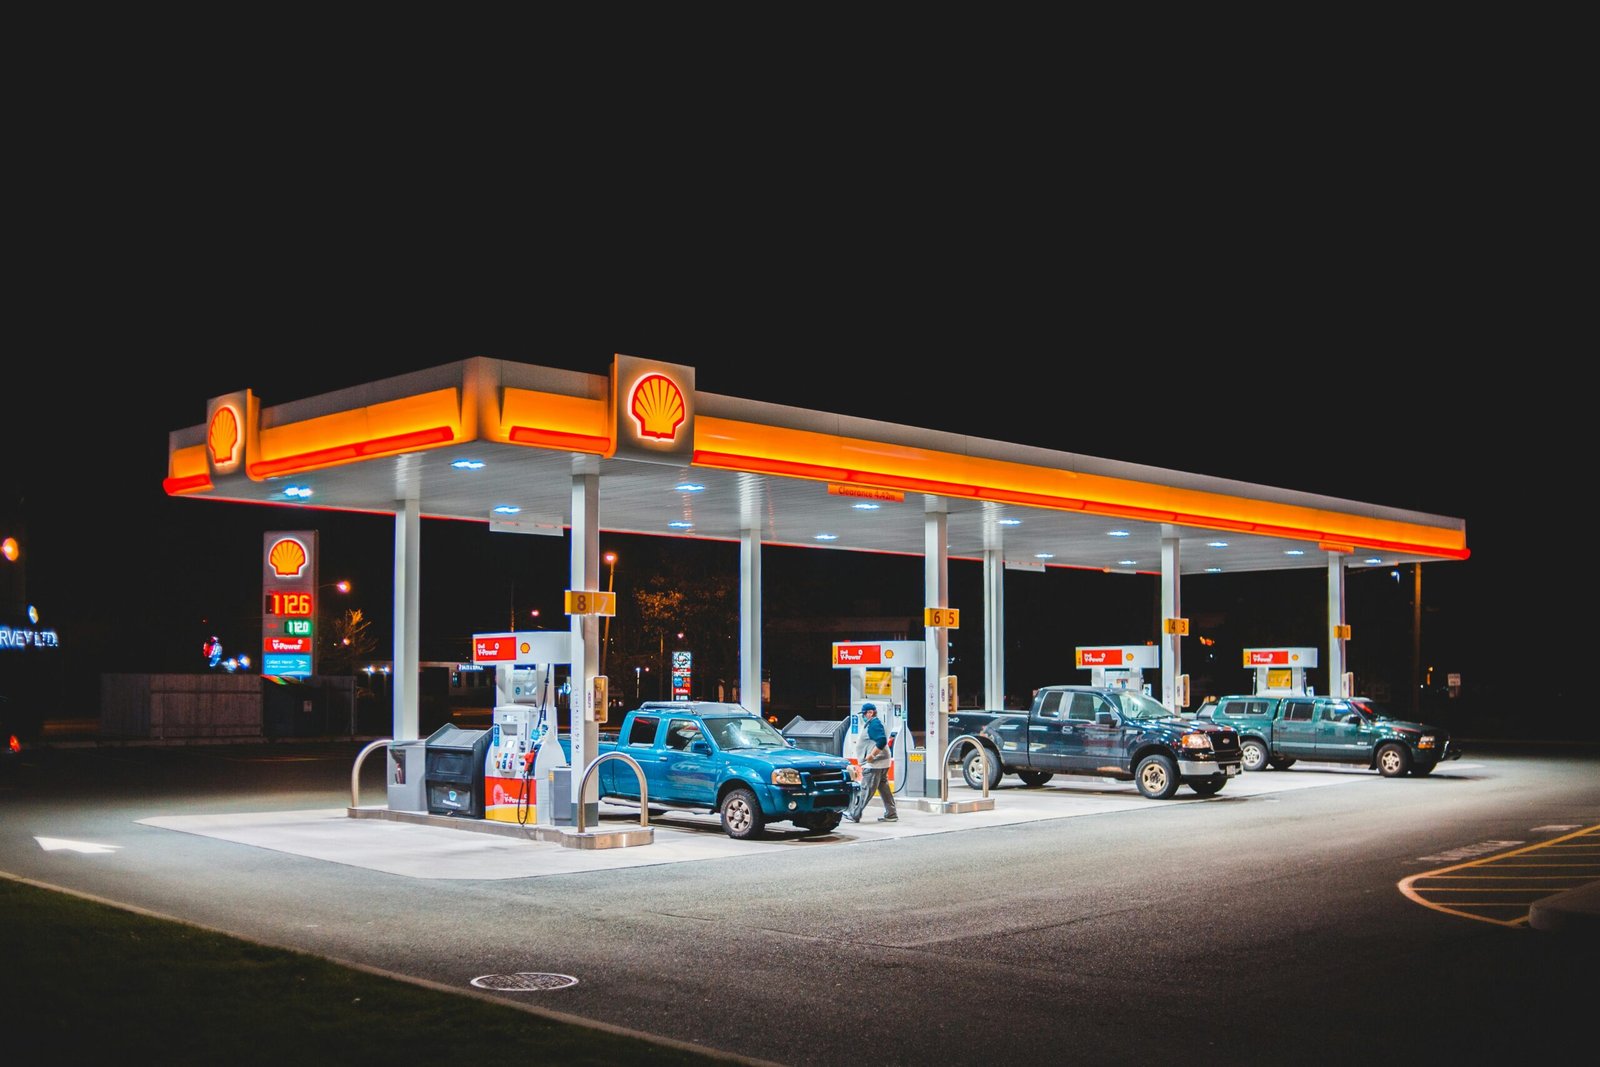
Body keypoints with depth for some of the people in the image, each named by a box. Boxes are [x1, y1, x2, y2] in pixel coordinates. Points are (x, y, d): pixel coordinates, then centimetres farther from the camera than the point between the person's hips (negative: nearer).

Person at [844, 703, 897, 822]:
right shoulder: (877, 723, 18)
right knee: (884, 788, 11)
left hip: (874, 763, -11)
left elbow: (882, 741, -26)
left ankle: (854, 814, -3)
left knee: (865, 789, -7)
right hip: (882, 763, 11)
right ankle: (891, 815, 12)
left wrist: (871, 755, -23)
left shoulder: (874, 724, -14)